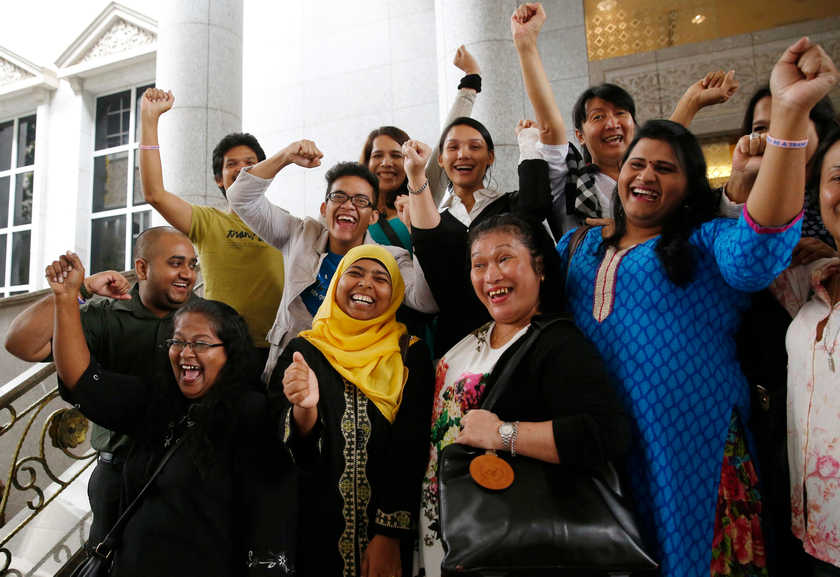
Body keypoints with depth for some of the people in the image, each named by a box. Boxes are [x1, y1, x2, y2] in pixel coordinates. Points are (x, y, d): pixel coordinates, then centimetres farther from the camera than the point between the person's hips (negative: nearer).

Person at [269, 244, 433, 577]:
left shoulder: (411, 356, -1)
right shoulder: (303, 350, 1)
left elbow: (412, 450, -5)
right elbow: (288, 450, -4)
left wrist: (390, 534, -12)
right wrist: (304, 409, -25)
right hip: (315, 529, 1)